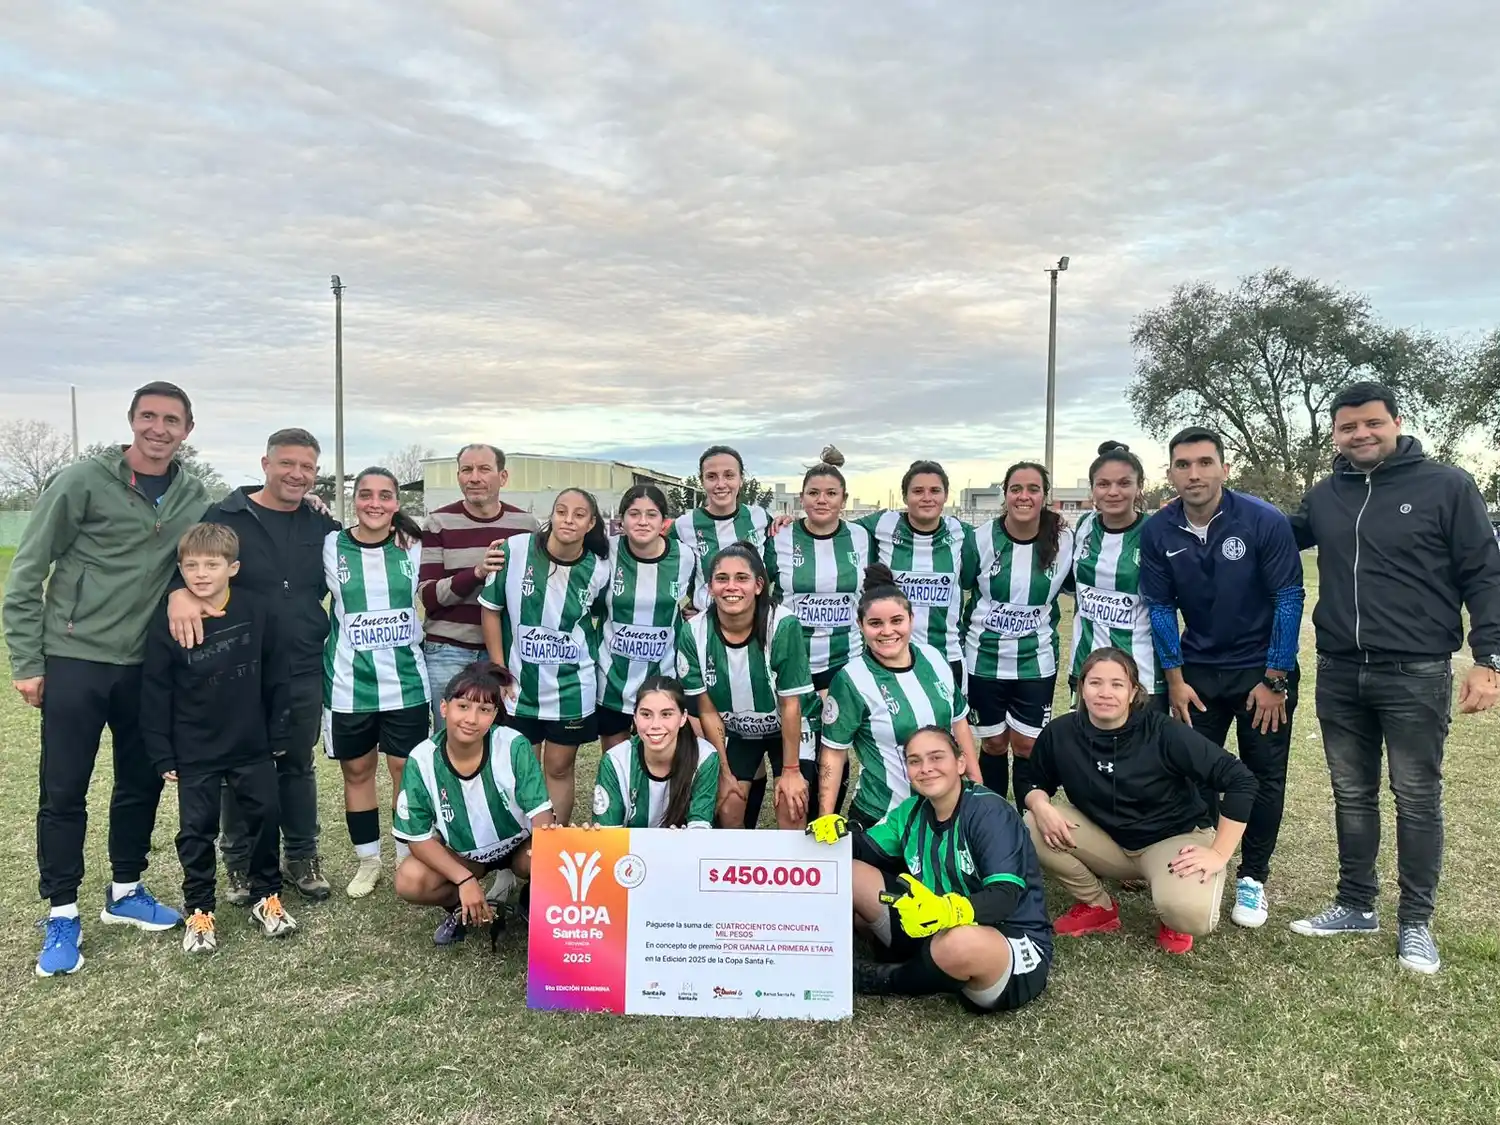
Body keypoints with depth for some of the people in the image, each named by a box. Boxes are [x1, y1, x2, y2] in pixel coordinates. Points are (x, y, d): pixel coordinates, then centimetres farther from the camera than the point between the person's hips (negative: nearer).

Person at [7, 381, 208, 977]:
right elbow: (26, 574, -6)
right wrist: (25, 661, -8)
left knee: (143, 783, 12)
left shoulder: (193, 496, 3)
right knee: (63, 792, 3)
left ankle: (125, 892, 30)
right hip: (73, 660, -4)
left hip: (146, 665, 4)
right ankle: (62, 914, 17)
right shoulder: (82, 481, -9)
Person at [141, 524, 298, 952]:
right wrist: (162, 756, -4)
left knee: (265, 817, 9)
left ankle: (267, 897, 27)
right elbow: (155, 695, -5)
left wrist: (278, 735, 2)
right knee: (197, 830, 8)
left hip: (253, 746, 1)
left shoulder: (257, 612, -9)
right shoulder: (168, 623, -11)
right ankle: (198, 910, 24)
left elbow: (275, 678, -1)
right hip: (194, 753, -1)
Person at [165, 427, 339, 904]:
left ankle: (302, 858, 29)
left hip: (305, 672, 3)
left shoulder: (323, 526, 7)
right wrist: (179, 591, -30)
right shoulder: (226, 517, -4)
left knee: (298, 766, 15)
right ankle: (239, 863, 28)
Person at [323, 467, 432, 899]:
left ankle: (407, 858, 19)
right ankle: (368, 860, 26)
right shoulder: (331, 547, -2)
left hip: (405, 681, 0)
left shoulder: (413, 546, 1)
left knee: (407, 771, 4)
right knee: (357, 772, 11)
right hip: (348, 684, 0)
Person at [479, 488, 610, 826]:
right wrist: (499, 669, -4)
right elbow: (491, 608, -4)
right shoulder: (515, 550, -12)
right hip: (519, 683, 0)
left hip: (572, 687, 0)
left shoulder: (599, 570, -10)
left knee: (559, 767, 12)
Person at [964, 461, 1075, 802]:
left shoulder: (1065, 541, -8)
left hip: (1036, 662, 0)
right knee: (994, 744, 12)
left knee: (1028, 746, 4)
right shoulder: (981, 538, -10)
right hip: (984, 659, 0)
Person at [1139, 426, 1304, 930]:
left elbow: (1288, 599, -13)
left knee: (1265, 777, 5)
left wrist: (1274, 680, -12)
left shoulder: (1265, 521, -18)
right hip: (1197, 671, 2)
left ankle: (1252, 878, 20)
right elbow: (1160, 606, -2)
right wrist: (1175, 679, -3)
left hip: (1262, 670, -2)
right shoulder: (1157, 532, -11)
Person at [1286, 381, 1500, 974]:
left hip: (1416, 674, -4)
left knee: (1417, 799, 6)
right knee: (1352, 795, 14)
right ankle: (1356, 905, 28)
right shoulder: (1324, 496, 7)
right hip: (1339, 674, 4)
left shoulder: (1447, 486, -5)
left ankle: (1416, 922, 19)